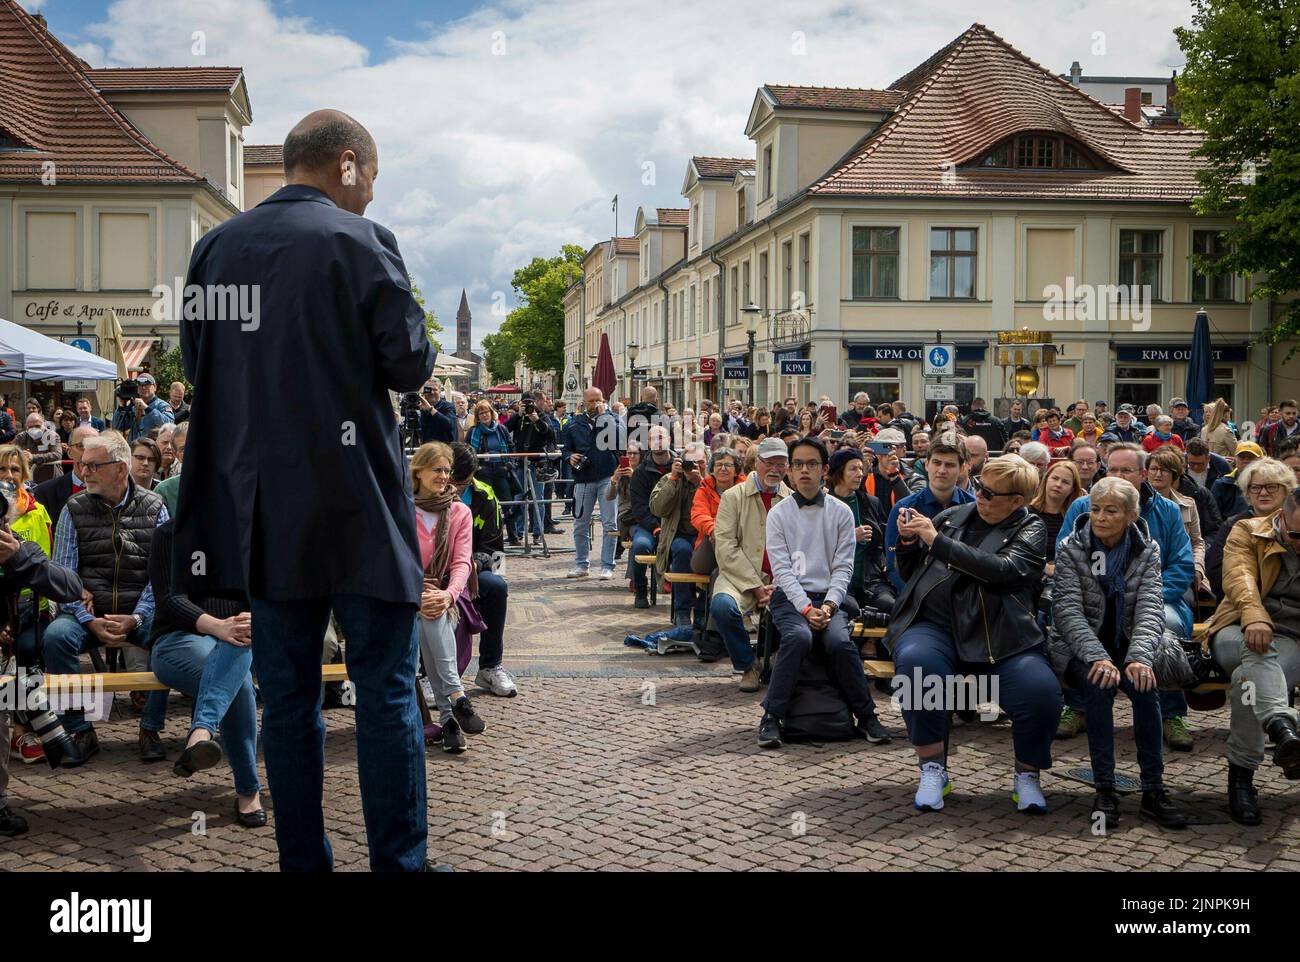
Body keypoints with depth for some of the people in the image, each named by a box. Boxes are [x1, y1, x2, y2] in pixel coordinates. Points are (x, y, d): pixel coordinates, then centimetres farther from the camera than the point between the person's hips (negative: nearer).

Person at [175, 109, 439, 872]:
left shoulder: (216, 246, 9)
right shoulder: (361, 241, -7)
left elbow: (196, 361, 15)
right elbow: (409, 363, -10)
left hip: (262, 508, 5)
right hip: (356, 503, -5)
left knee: (288, 694, 11)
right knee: (387, 690, 3)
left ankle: (303, 861, 17)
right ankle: (399, 861, 6)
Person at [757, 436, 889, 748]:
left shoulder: (841, 512, 7)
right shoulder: (778, 514, 5)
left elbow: (843, 567, 3)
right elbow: (782, 569, -3)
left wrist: (829, 605, -13)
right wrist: (806, 608, -16)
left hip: (830, 596, 1)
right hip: (790, 596, -1)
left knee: (839, 640, -30)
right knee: (799, 636, -33)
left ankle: (866, 716, -13)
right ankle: (772, 716, -22)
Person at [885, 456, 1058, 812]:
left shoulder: (1030, 528, 8)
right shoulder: (953, 515, 17)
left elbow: (1003, 570, -13)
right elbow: (909, 572, 24)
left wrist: (937, 541, -13)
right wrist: (908, 542, 1)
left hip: (999, 638, -1)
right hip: (934, 625, 2)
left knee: (1041, 692, -28)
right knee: (915, 660, -34)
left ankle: (1026, 776, 4)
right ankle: (933, 770, -15)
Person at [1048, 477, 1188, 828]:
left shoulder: (1147, 551, 0)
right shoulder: (1070, 548, -6)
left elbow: (1150, 608, -12)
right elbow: (1068, 611, -15)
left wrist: (1139, 656, -31)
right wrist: (1096, 657, -31)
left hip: (1126, 644, 2)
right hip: (1079, 648, -2)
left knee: (1145, 686, -28)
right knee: (1098, 684, -32)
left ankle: (1153, 789, -19)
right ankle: (1104, 790, -25)